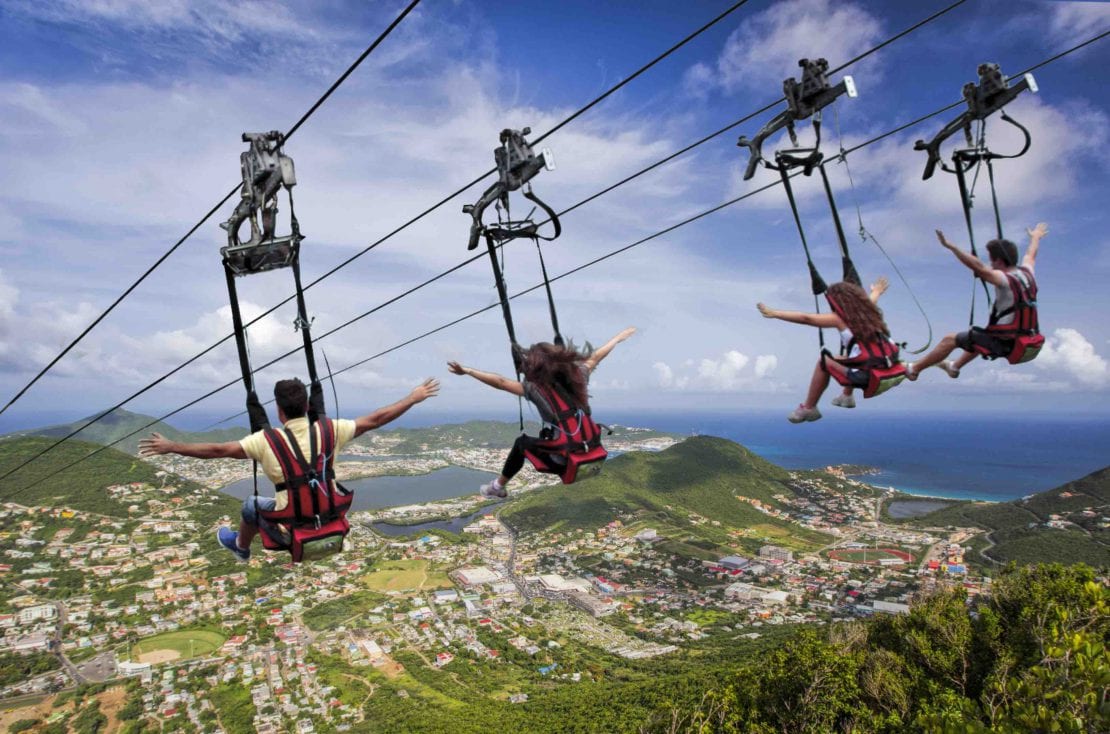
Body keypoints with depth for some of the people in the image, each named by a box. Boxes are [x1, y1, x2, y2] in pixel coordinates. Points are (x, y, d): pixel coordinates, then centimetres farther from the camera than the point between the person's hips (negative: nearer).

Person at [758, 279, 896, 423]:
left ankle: (808, 409, 17)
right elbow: (870, 300, 40)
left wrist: (774, 313, 0)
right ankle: (847, 396, 42)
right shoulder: (868, 311, 16)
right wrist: (876, 291, 63)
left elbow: (805, 318, -4)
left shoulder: (840, 318, -3)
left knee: (824, 362, 12)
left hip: (867, 377, -7)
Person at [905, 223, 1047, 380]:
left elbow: (977, 267, -35)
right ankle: (955, 366, 52)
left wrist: (951, 246, -39)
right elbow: (1030, 255, 25)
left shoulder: (1005, 280, -22)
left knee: (950, 339, -1)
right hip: (1020, 341, 9)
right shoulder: (1026, 272, 3)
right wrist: (1035, 238, 47)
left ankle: (913, 369, 6)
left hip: (1002, 344, -9)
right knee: (981, 335, 38)